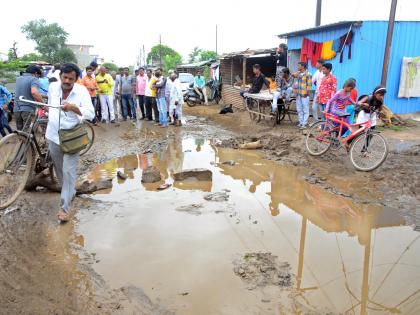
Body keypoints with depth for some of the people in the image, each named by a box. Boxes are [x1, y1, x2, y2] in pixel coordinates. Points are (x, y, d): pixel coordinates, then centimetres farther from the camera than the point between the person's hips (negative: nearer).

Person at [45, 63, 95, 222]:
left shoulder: (82, 91, -15)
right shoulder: (52, 87, -2)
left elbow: (91, 114, -24)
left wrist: (73, 107, -38)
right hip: (53, 136, 5)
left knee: (69, 172, -7)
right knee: (59, 169, 18)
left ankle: (64, 207, -3)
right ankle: (69, 192, 42)